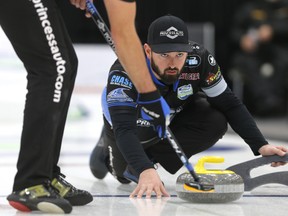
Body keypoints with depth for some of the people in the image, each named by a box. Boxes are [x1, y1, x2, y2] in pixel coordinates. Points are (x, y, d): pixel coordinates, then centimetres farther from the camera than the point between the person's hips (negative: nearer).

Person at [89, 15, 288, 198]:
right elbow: (124, 129, -51)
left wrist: (260, 146, -32)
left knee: (215, 124, -24)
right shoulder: (124, 72, -43)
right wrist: (145, 170, -68)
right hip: (132, 122, -2)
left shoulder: (199, 60, -33)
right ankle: (109, 149, 26)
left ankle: (150, 155, -6)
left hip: (173, 116, 2)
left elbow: (229, 104, -22)